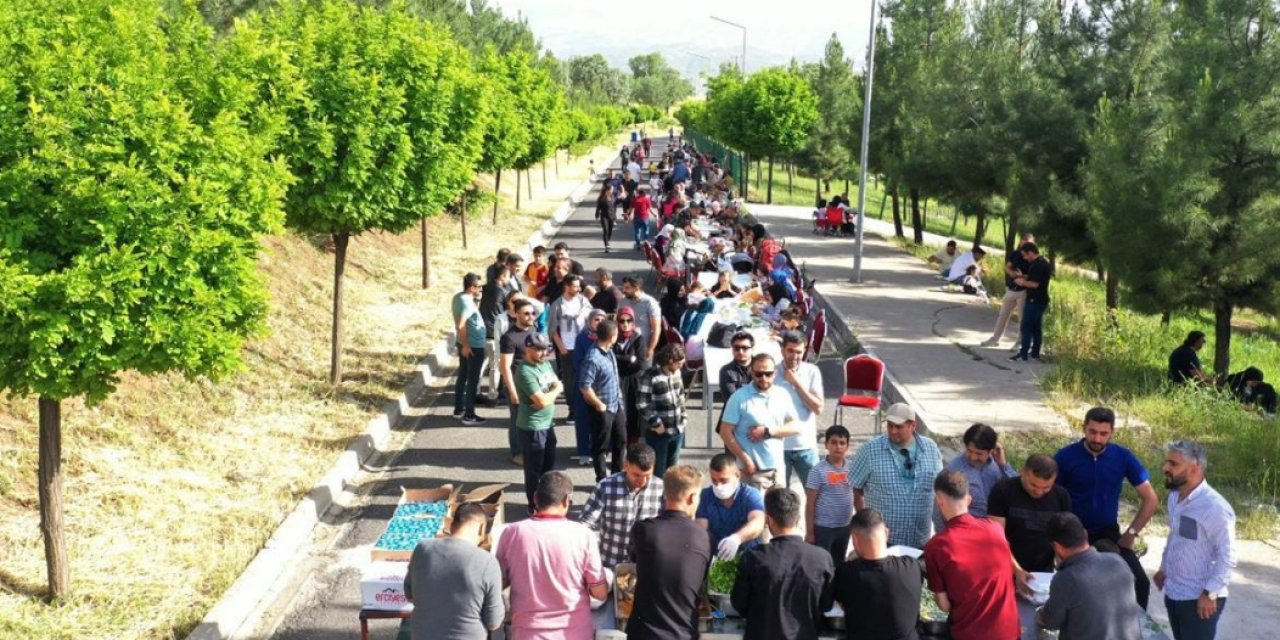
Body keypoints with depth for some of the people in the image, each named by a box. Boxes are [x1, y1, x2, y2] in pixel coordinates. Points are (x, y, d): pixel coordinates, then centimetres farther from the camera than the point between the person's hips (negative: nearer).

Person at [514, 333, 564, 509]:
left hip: (547, 423, 9)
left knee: (549, 463, 22)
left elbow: (558, 384, 11)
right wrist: (555, 390, -8)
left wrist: (550, 391, -9)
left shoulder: (545, 363, 5)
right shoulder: (525, 372, -23)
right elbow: (542, 401, -25)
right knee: (534, 468, 6)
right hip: (532, 427, -9)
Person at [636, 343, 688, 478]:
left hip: (677, 429, 7)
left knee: (672, 468, 18)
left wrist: (683, 416, 11)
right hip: (659, 431, -7)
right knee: (657, 470, 5)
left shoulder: (676, 372, 5)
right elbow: (642, 404, -19)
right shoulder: (650, 377, -19)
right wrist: (656, 424, -17)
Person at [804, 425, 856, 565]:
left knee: (839, 564, 19)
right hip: (823, 527, -5)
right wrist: (809, 532, -11)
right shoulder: (818, 470, -14)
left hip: (845, 526, 5)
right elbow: (810, 503, -11)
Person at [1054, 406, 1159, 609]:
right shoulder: (1065, 456, -11)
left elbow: (1151, 500, 0)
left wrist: (1131, 533, -5)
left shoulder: (1123, 457, -6)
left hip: (1108, 534, 2)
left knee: (1140, 582, -10)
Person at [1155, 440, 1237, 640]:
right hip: (1173, 593, 8)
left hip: (1199, 599, -8)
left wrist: (1210, 593, -19)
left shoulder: (1215, 507, -21)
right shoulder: (1174, 497, 5)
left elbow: (1227, 557, -19)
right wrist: (1164, 568, 22)